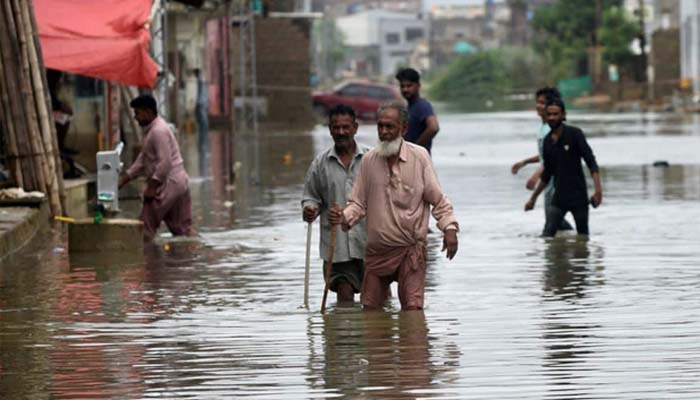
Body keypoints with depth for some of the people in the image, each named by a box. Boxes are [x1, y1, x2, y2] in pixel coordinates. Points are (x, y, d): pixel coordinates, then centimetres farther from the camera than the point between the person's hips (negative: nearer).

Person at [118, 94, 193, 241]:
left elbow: (165, 162, -23)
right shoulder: (151, 130, 17)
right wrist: (125, 178, 15)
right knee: (182, 229, 10)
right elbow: (143, 160, 21)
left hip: (168, 185, -10)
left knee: (146, 228, -6)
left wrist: (152, 186, -22)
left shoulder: (159, 131, -16)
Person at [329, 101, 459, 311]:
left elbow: (438, 200, 0)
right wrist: (345, 217, -11)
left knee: (413, 308, -13)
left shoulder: (419, 157, -4)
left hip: (411, 248, -3)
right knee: (370, 308, 6)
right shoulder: (369, 160, 4)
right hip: (377, 250, 3)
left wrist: (449, 228, -14)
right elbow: (359, 203, 10)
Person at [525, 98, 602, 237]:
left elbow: (591, 162, -12)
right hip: (559, 198, 4)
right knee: (548, 233, -12)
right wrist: (533, 198, 23)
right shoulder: (547, 141, 9)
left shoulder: (574, 134, -7)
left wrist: (598, 189, -24)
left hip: (578, 196, -4)